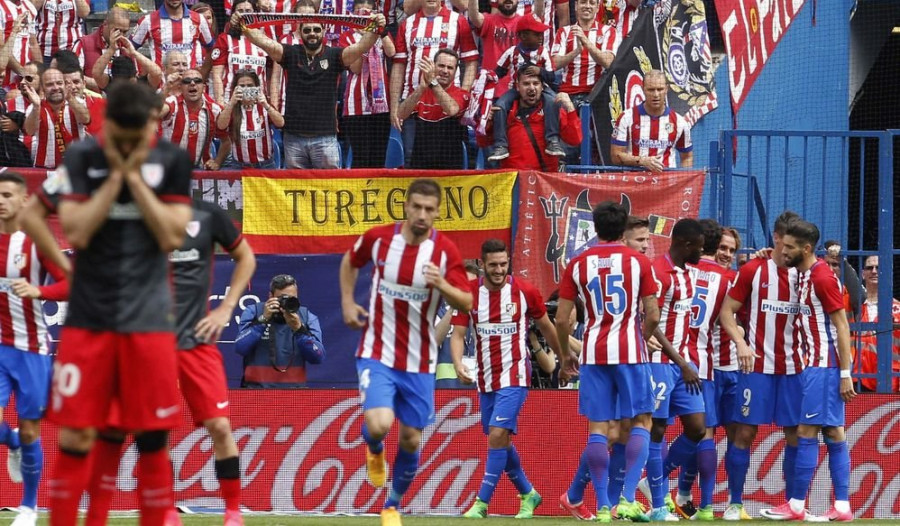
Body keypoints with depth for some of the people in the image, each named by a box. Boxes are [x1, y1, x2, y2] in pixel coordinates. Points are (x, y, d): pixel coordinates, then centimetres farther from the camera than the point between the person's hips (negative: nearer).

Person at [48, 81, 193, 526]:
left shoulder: (172, 160, 2)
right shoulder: (83, 157, 1)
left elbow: (172, 236, -6)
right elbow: (75, 233, -8)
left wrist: (135, 176, -10)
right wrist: (115, 176, -11)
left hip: (149, 319, 0)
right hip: (88, 317, 0)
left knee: (152, 438, 0)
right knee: (75, 436, -2)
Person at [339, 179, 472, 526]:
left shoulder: (445, 251, -9)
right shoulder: (378, 238, -6)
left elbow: (466, 304, -12)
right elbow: (350, 262, 17)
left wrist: (442, 285, -31)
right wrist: (347, 302, 7)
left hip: (419, 363, 1)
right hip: (377, 354, -1)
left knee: (410, 440, 7)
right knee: (379, 424, -22)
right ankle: (374, 452, 17)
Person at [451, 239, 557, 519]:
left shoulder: (524, 291, -6)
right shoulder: (469, 293, -2)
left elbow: (546, 327, 9)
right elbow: (458, 333, -3)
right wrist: (458, 364, -22)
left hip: (514, 376, -4)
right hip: (485, 378, 4)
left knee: (498, 434, -17)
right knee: (500, 441, 13)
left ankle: (482, 502, -14)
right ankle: (528, 494, 33)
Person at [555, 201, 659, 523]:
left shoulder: (578, 264, 5)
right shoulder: (638, 262, 0)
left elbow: (561, 319, 4)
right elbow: (653, 316, -2)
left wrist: (564, 358, 17)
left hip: (594, 352, 2)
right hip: (630, 351, -2)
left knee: (597, 427, 4)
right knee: (642, 421, 5)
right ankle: (627, 499, -9)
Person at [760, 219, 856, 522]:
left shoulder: (823, 277, -14)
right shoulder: (802, 275, 12)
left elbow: (842, 326, -15)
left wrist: (845, 373, -18)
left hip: (822, 368, -9)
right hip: (814, 364, 9)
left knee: (807, 433, -7)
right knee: (833, 434, 6)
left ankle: (796, 505, -5)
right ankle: (842, 507, 6)